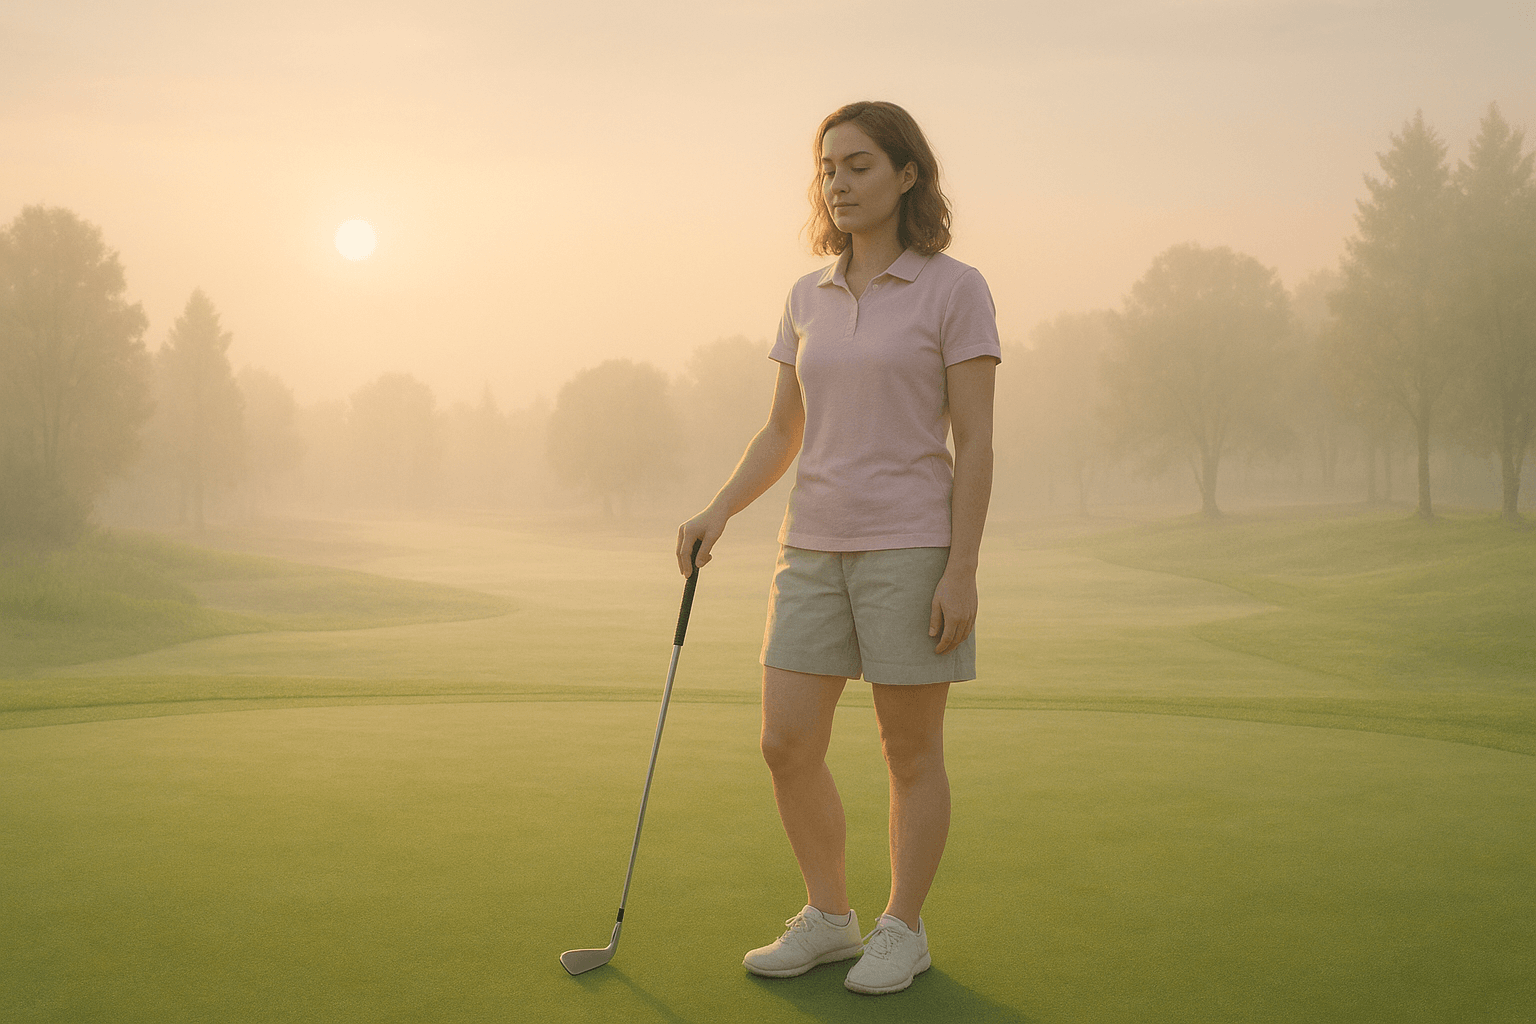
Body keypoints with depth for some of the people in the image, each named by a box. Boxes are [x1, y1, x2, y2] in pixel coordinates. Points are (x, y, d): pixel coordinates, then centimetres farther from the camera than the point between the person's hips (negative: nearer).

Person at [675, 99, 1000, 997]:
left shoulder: (956, 289, -5)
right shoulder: (809, 300, 11)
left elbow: (975, 440, -9)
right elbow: (782, 434, 14)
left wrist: (962, 570, -15)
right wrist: (718, 514, -1)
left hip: (914, 546, -5)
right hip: (817, 550, 6)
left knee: (911, 750, 4)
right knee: (788, 745, 3)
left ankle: (904, 931, 21)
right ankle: (829, 919, 21)